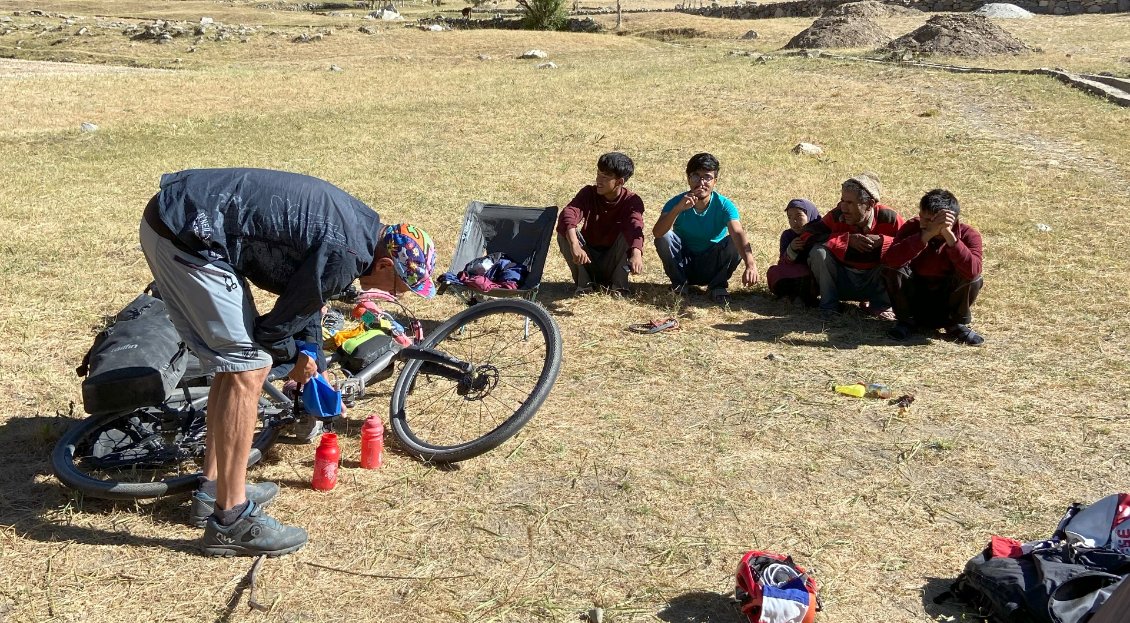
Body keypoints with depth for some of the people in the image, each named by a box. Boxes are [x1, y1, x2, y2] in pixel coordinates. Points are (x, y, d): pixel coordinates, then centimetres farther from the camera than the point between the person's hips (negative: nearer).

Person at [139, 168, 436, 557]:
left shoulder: (358, 221, 11)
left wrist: (310, 362, 33)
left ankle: (215, 486, 27)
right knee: (247, 370, -8)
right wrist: (295, 359, 12)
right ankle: (230, 520, -2)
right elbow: (276, 327, -9)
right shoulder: (344, 254, -19)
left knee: (237, 360, 16)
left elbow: (304, 295, 26)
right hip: (186, 233, -10)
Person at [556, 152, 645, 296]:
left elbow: (635, 226, -36)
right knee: (564, 234, -24)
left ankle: (618, 285, -16)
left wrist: (636, 254, -58)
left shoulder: (632, 201, -15)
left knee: (628, 234, -28)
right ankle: (583, 283, -12)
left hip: (614, 260, -1)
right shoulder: (589, 193, -12)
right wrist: (575, 246, -51)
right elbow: (568, 214, -31)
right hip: (587, 260, 1)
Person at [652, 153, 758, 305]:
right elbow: (657, 232, -32)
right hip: (683, 263, 0)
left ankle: (718, 285, -2)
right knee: (665, 237, -26)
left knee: (734, 243, -27)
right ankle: (679, 283, -3)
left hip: (711, 268, 0)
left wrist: (750, 264, -55)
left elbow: (738, 233, -36)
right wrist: (677, 209, -48)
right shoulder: (677, 202, -16)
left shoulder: (724, 205, -18)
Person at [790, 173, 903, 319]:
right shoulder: (837, 216, -14)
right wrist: (847, 239, -29)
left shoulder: (888, 218, -13)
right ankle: (829, 305, -7)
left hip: (874, 284, 0)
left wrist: (881, 241, -31)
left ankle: (879, 305, -1)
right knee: (819, 251, -24)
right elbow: (807, 235, -24)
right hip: (842, 283, 0)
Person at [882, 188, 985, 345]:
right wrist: (927, 235, -44)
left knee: (973, 278, -29)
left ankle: (956, 325, -4)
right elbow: (889, 260, -37)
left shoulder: (968, 235, -17)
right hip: (914, 296, 1)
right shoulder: (913, 227, -16)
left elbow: (973, 271, -39)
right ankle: (906, 321, -5)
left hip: (948, 300, -1)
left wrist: (949, 235, -44)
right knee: (893, 268, -26)